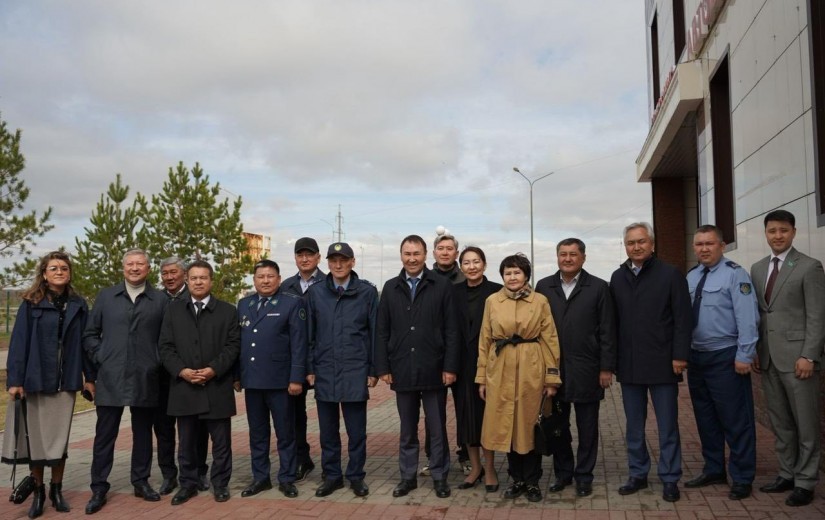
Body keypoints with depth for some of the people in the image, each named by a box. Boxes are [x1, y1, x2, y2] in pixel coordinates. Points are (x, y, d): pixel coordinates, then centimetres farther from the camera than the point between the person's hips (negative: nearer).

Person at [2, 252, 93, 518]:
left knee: (59, 438, 6)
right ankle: (38, 491, 20)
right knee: (35, 437, 5)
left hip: (65, 381, 2)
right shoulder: (31, 303, -2)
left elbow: (84, 342, 6)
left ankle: (56, 489, 20)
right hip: (35, 380, -2)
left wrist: (89, 376, 4)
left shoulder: (78, 305, 5)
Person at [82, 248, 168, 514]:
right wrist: (100, 359, -1)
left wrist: (158, 363, -3)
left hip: (146, 380, 0)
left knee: (143, 433, 11)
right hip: (111, 378, 0)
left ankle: (141, 481, 24)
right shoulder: (105, 296, 7)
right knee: (105, 435, 5)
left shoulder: (160, 300, 3)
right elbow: (90, 333, 10)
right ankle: (99, 488, 15)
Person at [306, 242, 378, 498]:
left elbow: (375, 332, 0)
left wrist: (373, 369, -1)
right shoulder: (315, 292, 4)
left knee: (356, 430, 7)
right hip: (324, 372, 2)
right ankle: (332, 476, 25)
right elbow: (309, 334, 7)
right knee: (328, 430, 11)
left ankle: (356, 476, 22)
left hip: (355, 372, -2)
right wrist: (309, 368, 4)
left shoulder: (367, 292, -2)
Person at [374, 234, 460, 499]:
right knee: (407, 429, 13)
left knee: (437, 428, 8)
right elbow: (382, 331, 6)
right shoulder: (390, 287, 7)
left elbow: (451, 330, -4)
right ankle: (408, 476, 24)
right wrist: (383, 367, 0)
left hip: (433, 370, -2)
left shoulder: (442, 286, -2)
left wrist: (450, 367, -9)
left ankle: (439, 476, 21)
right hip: (402, 371, 2)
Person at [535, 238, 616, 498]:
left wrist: (607, 368, -5)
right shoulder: (544, 286, 5)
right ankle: (562, 473, 25)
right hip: (553, 368, 2)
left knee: (587, 427, 8)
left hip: (586, 368, -2)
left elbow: (607, 331, -2)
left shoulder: (598, 287, -1)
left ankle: (584, 476, 22)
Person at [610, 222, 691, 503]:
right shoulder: (617, 277, 8)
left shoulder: (670, 274, -4)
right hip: (629, 364, 4)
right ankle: (638, 474, 25)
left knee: (667, 426, 7)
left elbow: (683, 319, -7)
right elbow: (613, 320, 6)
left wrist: (680, 355, -12)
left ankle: (670, 479, 18)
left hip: (662, 363, -4)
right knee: (634, 426, 13)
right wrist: (612, 358, 3)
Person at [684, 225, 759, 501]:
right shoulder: (691, 277, 9)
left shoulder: (735, 274, -10)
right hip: (696, 357, 7)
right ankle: (713, 470, 32)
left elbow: (747, 318, -15)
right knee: (705, 418, 17)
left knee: (735, 420, 2)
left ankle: (742, 479, 16)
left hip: (726, 358, -7)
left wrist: (744, 356, -18)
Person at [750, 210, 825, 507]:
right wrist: (755, 351, 8)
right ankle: (787, 474, 23)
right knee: (780, 422, 12)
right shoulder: (758, 269, 13)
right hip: (768, 358, 6)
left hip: (797, 357, -5)